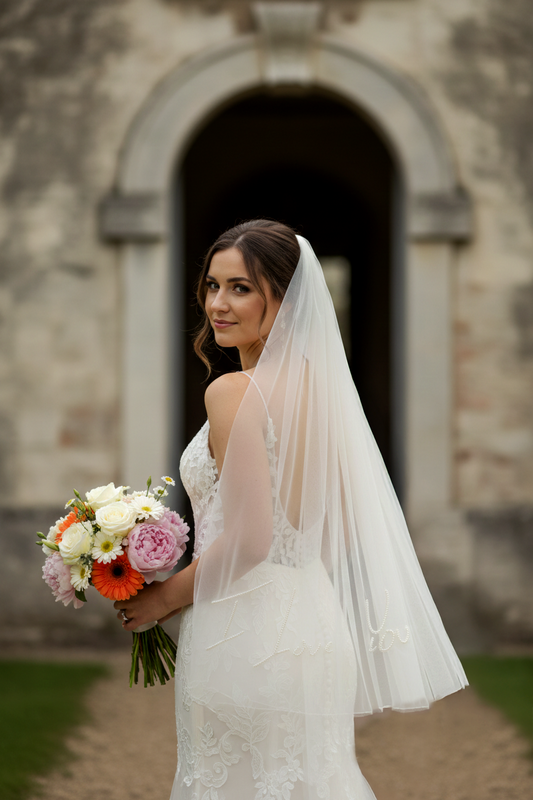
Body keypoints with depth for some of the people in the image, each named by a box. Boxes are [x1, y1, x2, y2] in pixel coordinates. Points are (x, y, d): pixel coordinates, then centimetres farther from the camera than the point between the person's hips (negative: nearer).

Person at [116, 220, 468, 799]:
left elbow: (249, 538, -20)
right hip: (312, 617, 8)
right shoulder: (317, 384, 7)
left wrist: (164, 597, -7)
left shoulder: (231, 393, -17)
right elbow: (342, 527, 12)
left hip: (245, 631, -8)